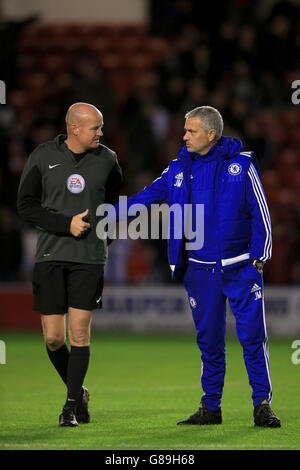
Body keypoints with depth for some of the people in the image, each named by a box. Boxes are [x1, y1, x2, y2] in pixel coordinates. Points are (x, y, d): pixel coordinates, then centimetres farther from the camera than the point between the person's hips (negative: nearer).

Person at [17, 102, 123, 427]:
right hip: (50, 254, 0)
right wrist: (66, 224, -12)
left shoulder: (107, 160, 4)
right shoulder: (43, 156, 0)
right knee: (53, 338, 0)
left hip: (90, 257, 0)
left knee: (79, 332, -7)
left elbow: (117, 204, 20)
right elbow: (26, 205, -2)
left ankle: (72, 404, 3)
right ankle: (78, 392, 23)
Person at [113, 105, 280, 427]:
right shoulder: (179, 169, 7)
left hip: (241, 268, -3)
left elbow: (260, 212, -1)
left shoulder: (241, 164, -2)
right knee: (209, 343, 8)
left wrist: (258, 258, -6)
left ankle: (262, 406, 2)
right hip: (201, 271, 3)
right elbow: (144, 199, 12)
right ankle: (210, 408, 15)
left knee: (253, 338, -6)